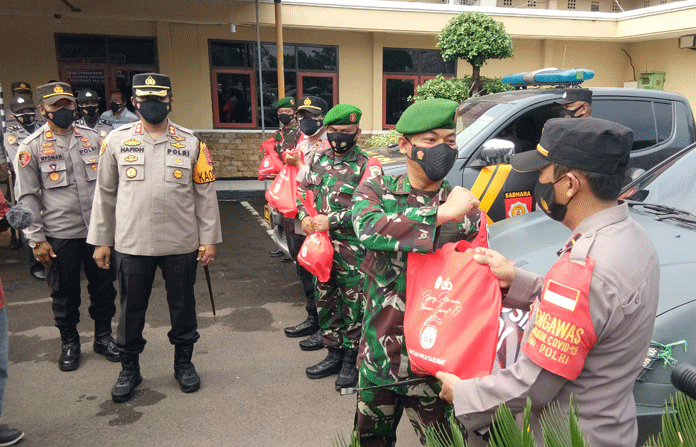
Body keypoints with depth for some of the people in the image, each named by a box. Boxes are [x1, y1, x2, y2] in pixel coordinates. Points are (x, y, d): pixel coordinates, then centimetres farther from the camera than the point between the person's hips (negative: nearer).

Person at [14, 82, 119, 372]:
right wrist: (36, 239, -7)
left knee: (103, 286, 11)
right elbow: (27, 198, -3)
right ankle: (70, 343, 30)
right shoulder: (31, 147, -3)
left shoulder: (92, 138, 6)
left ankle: (103, 336, 31)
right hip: (59, 236, -2)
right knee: (64, 293, 10)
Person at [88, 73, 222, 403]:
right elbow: (105, 193, 7)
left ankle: (184, 363, 32)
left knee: (183, 306, 12)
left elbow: (205, 193, 3)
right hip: (131, 243, 0)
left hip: (181, 244, 0)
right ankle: (129, 369, 31)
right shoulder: (116, 140, 3)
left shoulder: (190, 143, 2)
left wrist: (209, 238, 0)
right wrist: (101, 240, 6)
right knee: (131, 309, 11)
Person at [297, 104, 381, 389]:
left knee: (353, 306, 3)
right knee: (324, 301, 15)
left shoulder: (367, 166, -8)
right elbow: (303, 191, 17)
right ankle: (334, 354, 32)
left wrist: (331, 221, -20)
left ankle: (351, 360, 20)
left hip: (352, 248, -6)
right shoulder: (318, 160, 10)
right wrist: (304, 217, -3)